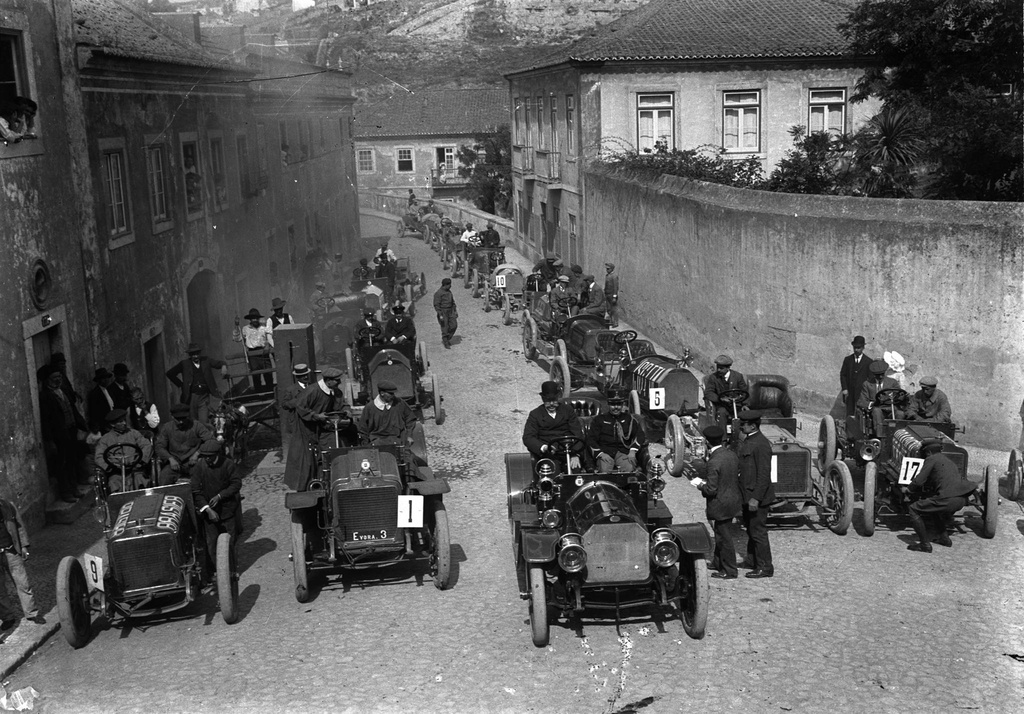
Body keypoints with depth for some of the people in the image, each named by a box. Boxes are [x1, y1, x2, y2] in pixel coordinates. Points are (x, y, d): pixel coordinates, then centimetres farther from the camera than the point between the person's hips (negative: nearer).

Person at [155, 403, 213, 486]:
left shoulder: (197, 426, 0)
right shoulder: (167, 428, 6)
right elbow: (159, 446, 2)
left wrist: (198, 453, -19)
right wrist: (170, 459, -15)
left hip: (192, 461, -1)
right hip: (174, 462, 1)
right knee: (164, 477, -29)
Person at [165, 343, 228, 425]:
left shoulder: (206, 361, 10)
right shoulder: (184, 364, 6)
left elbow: (219, 363, 5)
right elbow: (170, 373, 11)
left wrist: (224, 366, -18)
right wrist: (180, 384, 5)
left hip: (204, 397, 0)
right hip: (191, 397, 0)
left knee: (204, 422, -10)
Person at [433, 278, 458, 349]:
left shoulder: (449, 291, 10)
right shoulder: (438, 293, -15)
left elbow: (452, 302, 19)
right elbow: (436, 305, -16)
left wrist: (455, 311, 17)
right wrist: (440, 315, -21)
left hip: (450, 311, 7)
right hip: (443, 312, -7)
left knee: (454, 325, 0)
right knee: (445, 328, -2)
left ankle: (448, 338, 21)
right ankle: (446, 344, 9)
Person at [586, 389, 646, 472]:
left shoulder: (629, 419, 20)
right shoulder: (599, 419, 18)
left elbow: (640, 434, 9)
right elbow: (591, 439, 9)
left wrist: (633, 451, -8)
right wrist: (600, 453, -7)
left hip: (624, 452, 1)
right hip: (605, 452, -1)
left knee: (629, 469, -32)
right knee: (604, 470, -34)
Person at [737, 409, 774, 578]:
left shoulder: (761, 444, -21)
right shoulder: (746, 441, 10)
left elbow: (764, 475, -24)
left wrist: (756, 498, -25)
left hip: (757, 496, -10)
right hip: (747, 495, 10)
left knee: (758, 531, -2)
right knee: (749, 528, 21)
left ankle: (765, 567, 8)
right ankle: (752, 560, 35)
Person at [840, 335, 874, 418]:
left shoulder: (869, 361, 4)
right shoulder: (847, 359, 12)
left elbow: (871, 378, 4)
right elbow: (842, 374, 9)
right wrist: (844, 389, -2)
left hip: (862, 393, -2)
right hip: (849, 393, 2)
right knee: (849, 415, -1)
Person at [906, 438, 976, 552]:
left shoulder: (931, 459, 2)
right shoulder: (947, 460, 28)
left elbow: (919, 481, -6)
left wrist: (908, 489, 14)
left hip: (948, 499, -9)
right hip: (961, 500, 9)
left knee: (914, 509, 3)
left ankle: (925, 545, 0)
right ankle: (944, 537, 33)